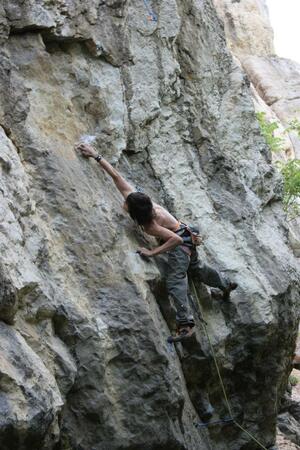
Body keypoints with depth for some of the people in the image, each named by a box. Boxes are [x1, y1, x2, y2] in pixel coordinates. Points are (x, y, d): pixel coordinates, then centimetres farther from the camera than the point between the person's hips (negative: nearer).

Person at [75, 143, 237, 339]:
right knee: (196, 267, 31)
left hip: (182, 241, -10)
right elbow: (116, 176, -13)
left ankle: (185, 324, -31)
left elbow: (177, 240, -37)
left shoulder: (150, 225, -34)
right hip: (185, 237, 10)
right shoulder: (132, 196, -16)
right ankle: (226, 284, 53)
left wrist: (153, 252, -34)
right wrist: (96, 156, -16)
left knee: (175, 281, -23)